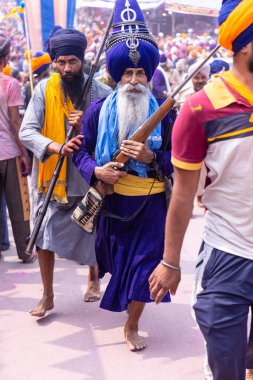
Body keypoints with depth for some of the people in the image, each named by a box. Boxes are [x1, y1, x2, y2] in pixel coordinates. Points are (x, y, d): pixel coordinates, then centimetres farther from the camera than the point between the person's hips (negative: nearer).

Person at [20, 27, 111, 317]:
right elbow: (27, 131, -14)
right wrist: (56, 147, -30)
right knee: (43, 235, -3)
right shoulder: (44, 89, -6)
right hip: (51, 176, 0)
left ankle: (94, 276, 43)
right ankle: (47, 295, 14)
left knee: (90, 233, 16)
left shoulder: (100, 92, -6)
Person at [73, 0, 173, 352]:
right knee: (114, 257, 20)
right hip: (111, 199, 1)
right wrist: (96, 170, -17)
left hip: (149, 202, -1)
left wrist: (151, 157, -22)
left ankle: (132, 326, 20)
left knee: (143, 264, 0)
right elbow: (81, 150, 3)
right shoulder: (100, 109, -3)